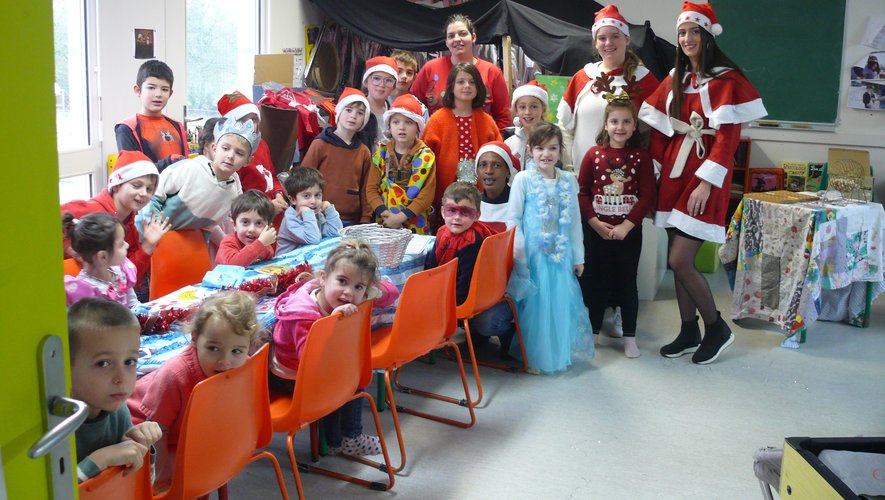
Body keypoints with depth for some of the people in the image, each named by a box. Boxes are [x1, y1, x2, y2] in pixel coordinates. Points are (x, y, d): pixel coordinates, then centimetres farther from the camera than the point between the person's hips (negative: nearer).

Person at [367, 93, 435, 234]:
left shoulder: (426, 156, -2)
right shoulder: (381, 154, 6)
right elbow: (371, 189, 4)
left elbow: (427, 193, -8)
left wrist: (402, 217, -15)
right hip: (384, 224, 2)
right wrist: (383, 213, -12)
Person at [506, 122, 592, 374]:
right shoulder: (523, 179, -5)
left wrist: (578, 256, 10)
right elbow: (513, 218, -5)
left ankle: (558, 353, 26)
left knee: (560, 302, 9)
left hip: (561, 253, 3)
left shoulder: (569, 180, 5)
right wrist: (519, 252, -12)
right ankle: (533, 357, 17)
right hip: (532, 253, -3)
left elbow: (575, 220, 9)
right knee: (534, 304, 3)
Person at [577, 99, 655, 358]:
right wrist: (595, 222, -12)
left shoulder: (641, 156, -3)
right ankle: (594, 331, 24)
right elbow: (582, 191, -1)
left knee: (628, 282, 7)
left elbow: (647, 195, -7)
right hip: (598, 229, 1)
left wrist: (627, 225, -15)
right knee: (596, 280, 10)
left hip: (629, 230, -1)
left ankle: (629, 336, 18)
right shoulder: (593, 154, -1)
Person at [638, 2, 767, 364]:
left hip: (705, 175, -7)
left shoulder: (727, 80, -7)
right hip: (675, 171, 7)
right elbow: (660, 128, 13)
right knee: (678, 260, 8)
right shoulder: (674, 80, 13)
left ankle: (716, 328, 9)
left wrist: (706, 182, -19)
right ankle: (689, 332, 21)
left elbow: (727, 137, -13)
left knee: (680, 261, -11)